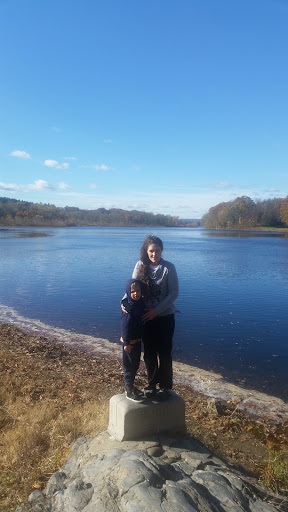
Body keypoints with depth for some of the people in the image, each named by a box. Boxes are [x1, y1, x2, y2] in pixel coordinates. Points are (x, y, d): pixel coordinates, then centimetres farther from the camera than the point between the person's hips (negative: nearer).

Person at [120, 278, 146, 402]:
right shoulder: (128, 306, -23)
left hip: (137, 339, 8)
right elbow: (125, 325, -22)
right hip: (130, 341, -8)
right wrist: (126, 343, -20)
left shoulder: (140, 302, 2)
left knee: (135, 364, 20)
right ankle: (129, 392, 18)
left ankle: (131, 386, 37)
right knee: (129, 365, 4)